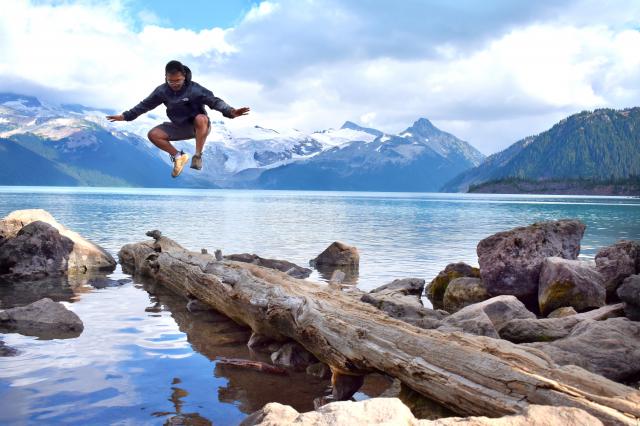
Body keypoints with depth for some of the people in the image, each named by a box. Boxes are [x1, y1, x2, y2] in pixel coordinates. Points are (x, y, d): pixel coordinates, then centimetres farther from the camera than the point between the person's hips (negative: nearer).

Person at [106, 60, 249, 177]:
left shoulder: (194, 89, -21)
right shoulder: (162, 90, -8)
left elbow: (214, 101, -28)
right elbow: (145, 105, 0)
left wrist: (230, 112, -45)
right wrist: (125, 116, -4)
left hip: (197, 126, -4)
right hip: (178, 127, 5)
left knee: (201, 118, -39)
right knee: (153, 134, -13)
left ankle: (197, 156, -24)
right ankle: (178, 156, 3)